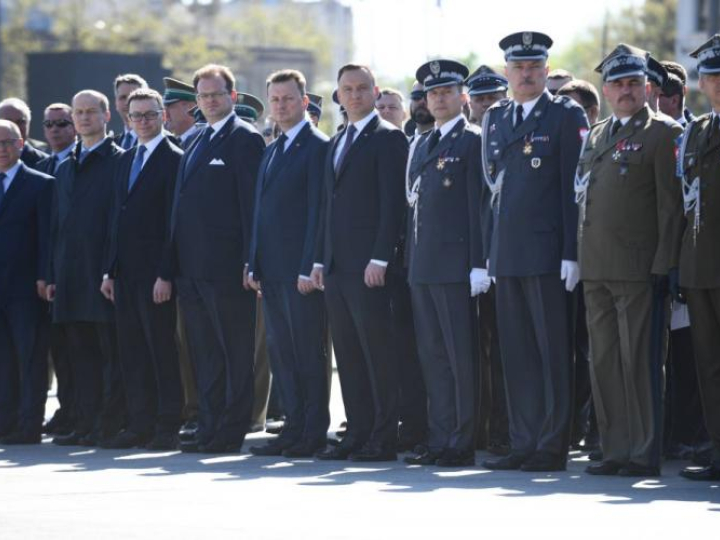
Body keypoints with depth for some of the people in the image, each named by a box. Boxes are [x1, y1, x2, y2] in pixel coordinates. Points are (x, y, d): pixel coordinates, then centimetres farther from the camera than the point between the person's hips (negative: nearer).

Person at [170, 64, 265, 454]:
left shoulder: (244, 139, -5)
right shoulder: (197, 142, 20)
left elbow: (251, 202, -10)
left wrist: (249, 261, -15)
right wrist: (174, 263, 14)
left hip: (226, 264, -8)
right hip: (192, 267, 8)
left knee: (235, 352, -2)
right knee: (204, 354, 10)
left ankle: (231, 432, -1)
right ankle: (209, 429, 14)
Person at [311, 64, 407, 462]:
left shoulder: (387, 138, -5)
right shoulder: (337, 142, 20)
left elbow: (393, 202, -12)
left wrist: (379, 259, -18)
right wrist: (320, 260, 16)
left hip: (369, 267, -8)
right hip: (337, 266, 8)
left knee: (379, 355, -6)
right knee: (348, 354, 8)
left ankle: (384, 439, -4)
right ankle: (358, 433, 11)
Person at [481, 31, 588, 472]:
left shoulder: (567, 117, -3)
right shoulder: (495, 119, 15)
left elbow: (575, 188, -7)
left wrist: (572, 254, -13)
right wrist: (486, 252, 14)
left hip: (547, 254, -6)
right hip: (507, 254, 6)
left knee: (553, 353, -3)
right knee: (517, 353, 8)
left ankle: (553, 448, 0)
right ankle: (524, 444, 12)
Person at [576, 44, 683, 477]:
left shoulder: (663, 133, -4)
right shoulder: (595, 137, 18)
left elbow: (671, 204, -8)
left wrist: (664, 266, -14)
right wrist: (581, 261, 15)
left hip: (640, 269, -7)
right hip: (597, 269, 7)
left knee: (640, 361, -5)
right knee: (604, 361, 8)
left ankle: (645, 454, -1)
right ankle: (617, 450, 14)